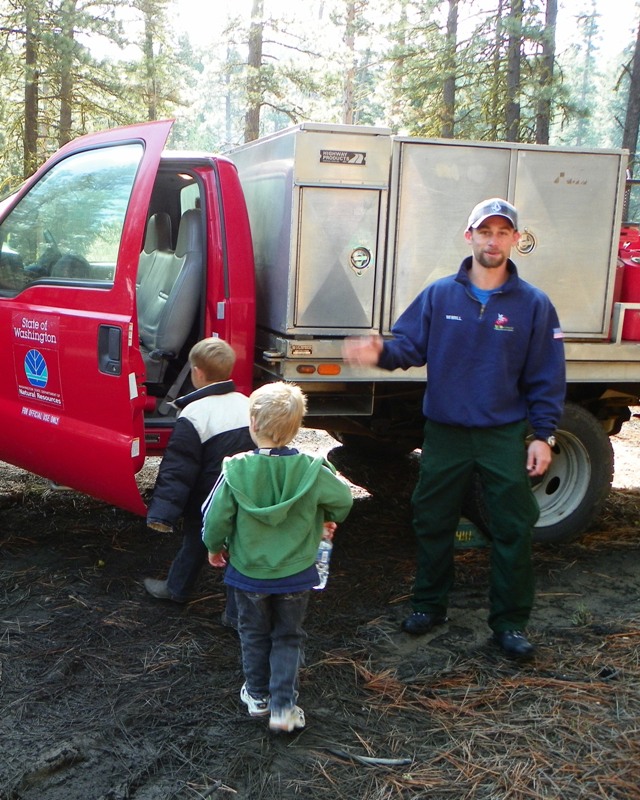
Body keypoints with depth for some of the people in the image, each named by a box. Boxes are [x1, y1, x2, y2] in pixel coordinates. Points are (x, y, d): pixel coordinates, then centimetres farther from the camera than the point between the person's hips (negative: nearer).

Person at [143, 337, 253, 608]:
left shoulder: (194, 414, -18)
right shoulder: (248, 405, 0)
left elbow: (178, 469, -20)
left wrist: (162, 513, -17)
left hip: (206, 505, -4)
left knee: (194, 545, 17)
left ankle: (176, 589, 40)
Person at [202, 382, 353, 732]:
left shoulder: (236, 470, -19)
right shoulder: (312, 470, -17)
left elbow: (216, 517, -12)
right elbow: (344, 499, -3)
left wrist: (214, 546, 8)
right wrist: (328, 521, 19)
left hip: (248, 572, 0)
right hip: (295, 574, 0)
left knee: (254, 635, 21)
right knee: (288, 639, 16)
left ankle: (257, 695, 36)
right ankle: (283, 706, 13)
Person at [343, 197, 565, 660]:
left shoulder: (533, 304, -3)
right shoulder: (439, 295, 1)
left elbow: (547, 377, -2)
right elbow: (410, 344, -1)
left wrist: (543, 435, -6)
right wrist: (381, 353, -23)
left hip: (504, 436, -1)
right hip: (445, 432, 2)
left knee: (513, 530, 2)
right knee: (433, 523, 12)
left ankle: (510, 622, 17)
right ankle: (430, 604, 31)